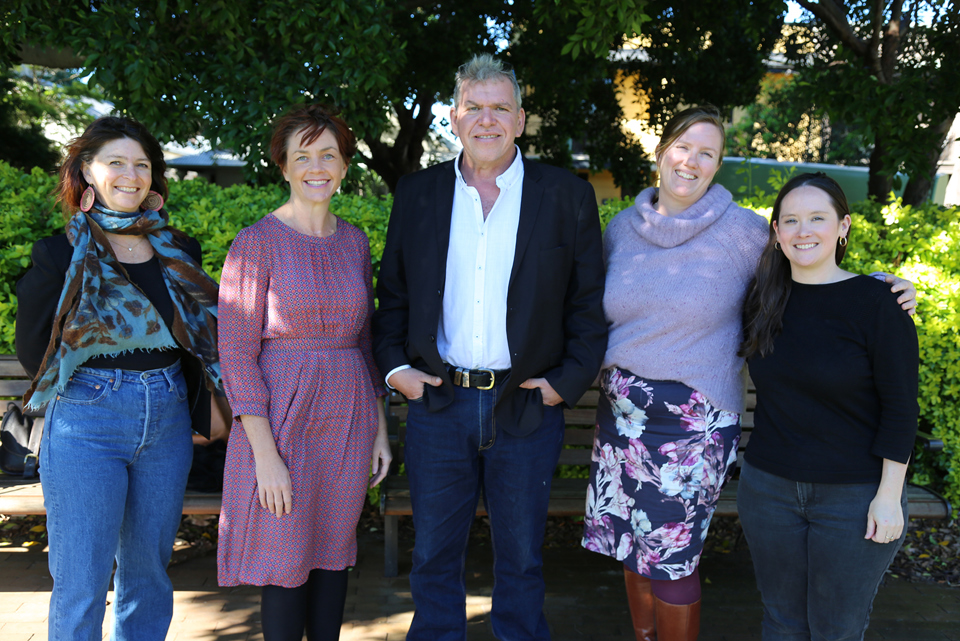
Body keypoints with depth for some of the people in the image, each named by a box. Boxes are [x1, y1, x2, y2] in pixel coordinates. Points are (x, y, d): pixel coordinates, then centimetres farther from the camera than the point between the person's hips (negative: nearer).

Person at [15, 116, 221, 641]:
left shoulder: (178, 252, 7)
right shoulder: (62, 254, -3)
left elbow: (201, 333, 13)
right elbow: (32, 349, 0)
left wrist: (199, 414, 11)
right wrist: (100, 384, 0)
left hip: (168, 423, 4)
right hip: (86, 426, -3)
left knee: (149, 573, 14)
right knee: (81, 585, 3)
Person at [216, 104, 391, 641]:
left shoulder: (354, 241, 8)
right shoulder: (258, 242, -8)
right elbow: (236, 353, -10)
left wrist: (380, 430, 10)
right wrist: (265, 453, -15)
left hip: (348, 415, 5)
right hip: (283, 418, -5)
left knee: (334, 553, 15)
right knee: (287, 564, 6)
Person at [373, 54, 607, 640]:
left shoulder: (569, 197, -1)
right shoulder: (417, 194, 5)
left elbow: (591, 301, 0)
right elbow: (393, 292, 10)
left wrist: (569, 380, -7)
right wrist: (393, 365, -1)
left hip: (526, 407, -1)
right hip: (437, 401, 2)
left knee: (521, 559, 14)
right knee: (434, 557, 15)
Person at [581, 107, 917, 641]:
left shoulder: (740, 229, -8)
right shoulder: (622, 228, 5)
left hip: (692, 425, -4)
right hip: (622, 415, 5)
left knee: (670, 560, 3)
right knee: (633, 547, 15)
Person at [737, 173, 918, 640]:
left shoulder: (877, 303, -12)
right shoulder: (762, 299, 1)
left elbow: (900, 409, -11)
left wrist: (889, 495, -13)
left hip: (856, 497, -4)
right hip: (769, 490, 4)